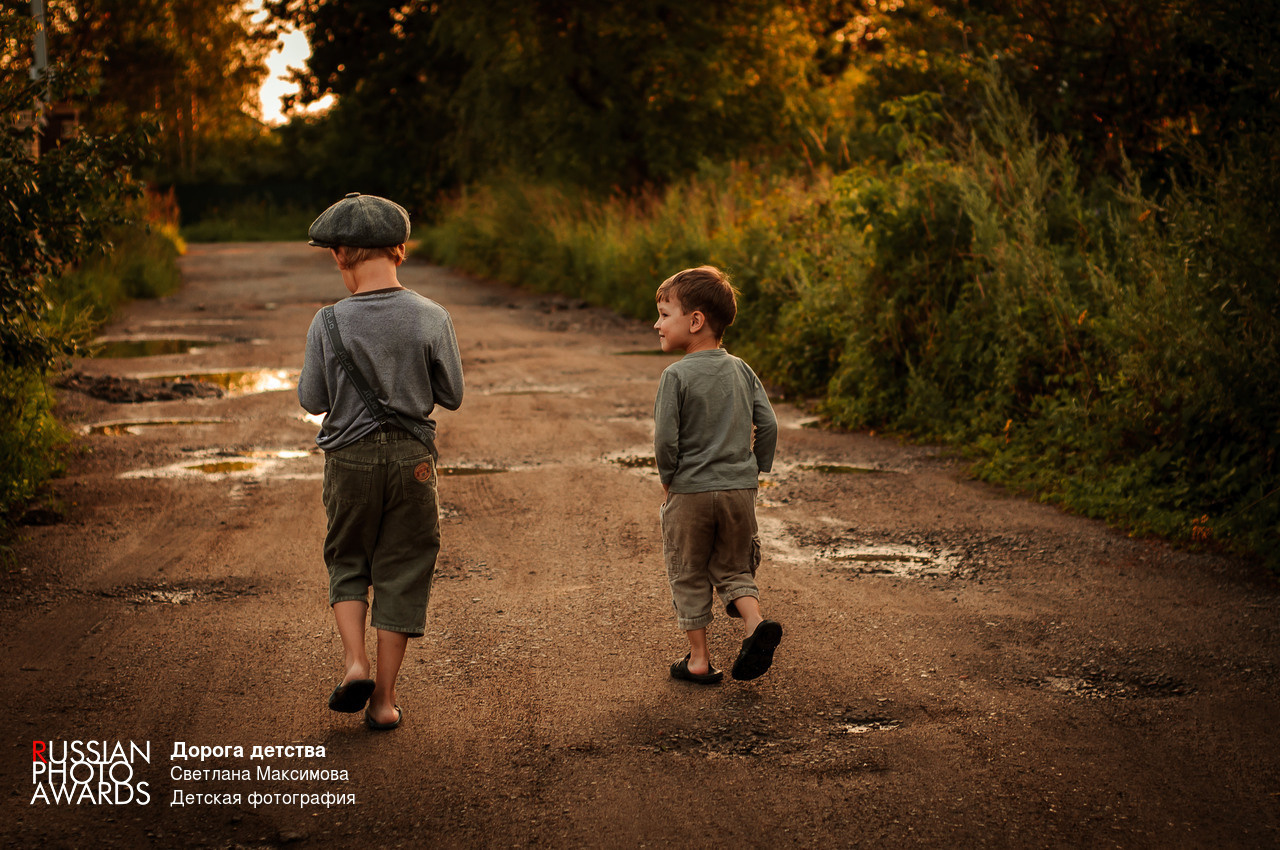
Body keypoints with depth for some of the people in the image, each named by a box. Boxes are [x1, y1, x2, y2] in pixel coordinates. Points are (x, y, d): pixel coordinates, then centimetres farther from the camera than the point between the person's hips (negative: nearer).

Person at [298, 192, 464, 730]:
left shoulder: (329, 324, -11)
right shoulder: (432, 319, -9)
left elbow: (312, 401, -2)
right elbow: (451, 396, 0)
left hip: (350, 458, 0)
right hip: (412, 459, 1)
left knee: (347, 563, 19)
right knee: (402, 573, 9)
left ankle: (355, 660, 0)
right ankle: (384, 698, 13)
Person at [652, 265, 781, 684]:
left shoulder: (676, 376, -13)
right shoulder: (741, 371, 3)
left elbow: (665, 438, -16)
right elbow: (768, 425, 3)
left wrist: (668, 479, 0)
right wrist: (755, 471, 13)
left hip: (690, 492, -4)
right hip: (741, 488, 4)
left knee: (688, 575, 10)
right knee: (733, 568, 18)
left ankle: (699, 660, 15)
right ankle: (756, 622, -7)